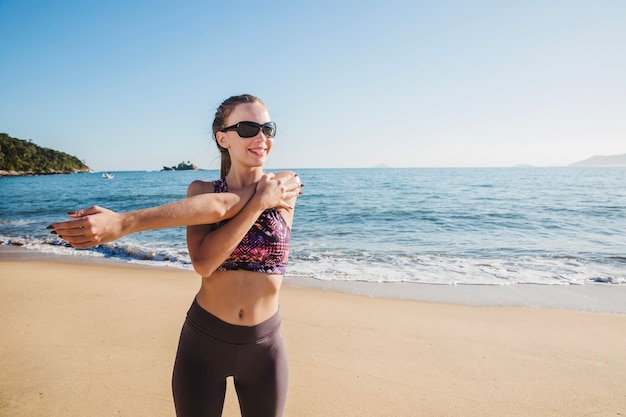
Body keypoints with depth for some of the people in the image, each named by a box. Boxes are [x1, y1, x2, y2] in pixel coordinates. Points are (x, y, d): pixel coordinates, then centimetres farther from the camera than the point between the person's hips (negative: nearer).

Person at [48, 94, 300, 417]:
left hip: (264, 345, 0)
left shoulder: (286, 186, -8)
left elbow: (221, 207, -25)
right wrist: (258, 202, -25)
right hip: (203, 341, 0)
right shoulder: (201, 190, -3)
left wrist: (123, 222, -29)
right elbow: (203, 263, -20)